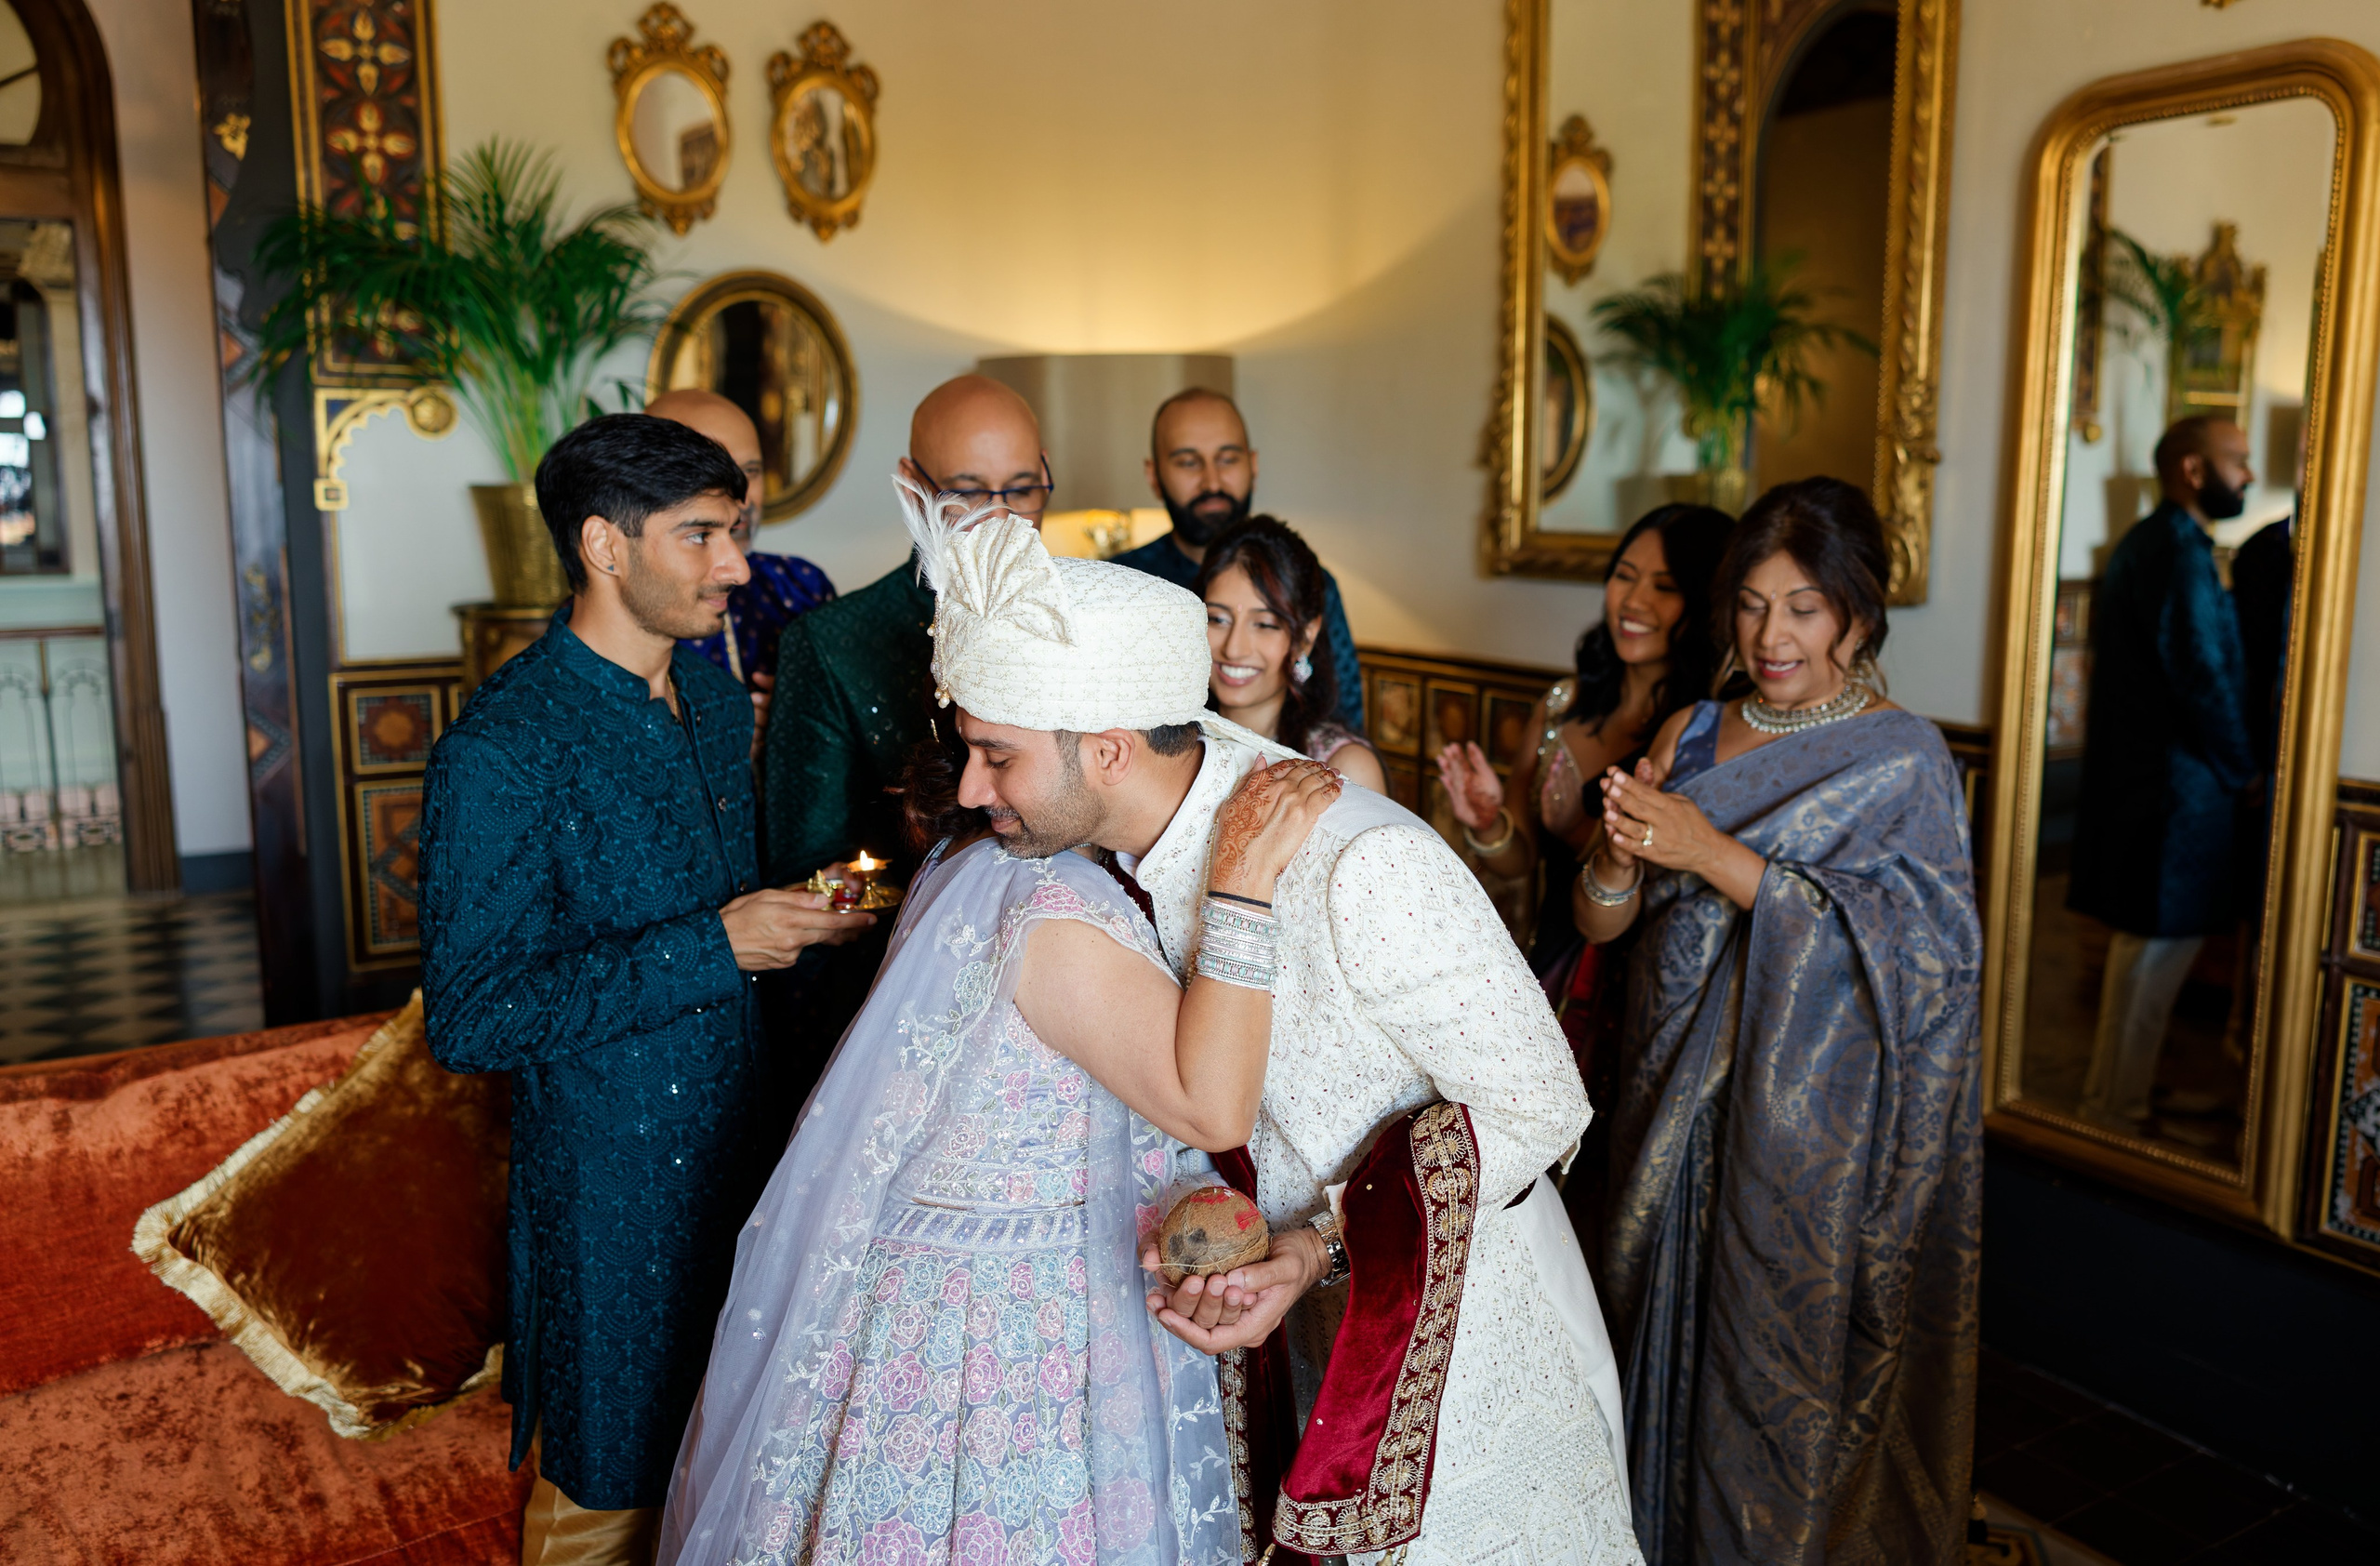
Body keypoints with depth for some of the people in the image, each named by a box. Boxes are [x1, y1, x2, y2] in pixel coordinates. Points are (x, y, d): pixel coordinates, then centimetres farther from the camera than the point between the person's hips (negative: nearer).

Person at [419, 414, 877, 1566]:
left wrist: (800, 915, -4)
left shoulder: (716, 694, 4)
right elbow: (469, 1020, -22)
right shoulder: (501, 753, -21)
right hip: (609, 1180, -6)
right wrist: (711, 948, -25)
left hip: (740, 1145, 7)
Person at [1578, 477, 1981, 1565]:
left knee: (1789, 1369, 5)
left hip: (1815, 1119, -4)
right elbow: (1598, 922, 2)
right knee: (1676, 1343, 13)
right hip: (1679, 1100, 4)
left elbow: (1892, 943, -19)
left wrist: (1710, 853, -24)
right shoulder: (1691, 734, 5)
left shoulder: (1903, 760, -6)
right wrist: (1619, 856, -21)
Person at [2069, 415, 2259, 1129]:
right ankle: (2116, 1112, 8)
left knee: (2145, 946, 18)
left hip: (2137, 772, 10)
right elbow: (2205, 677, -19)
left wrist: (2230, 764, 15)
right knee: (2158, 950, -1)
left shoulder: (2144, 543, 17)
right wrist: (2242, 770, -6)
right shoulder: (2181, 549, -16)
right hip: (2174, 783, -10)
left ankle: (2113, 1097, 28)